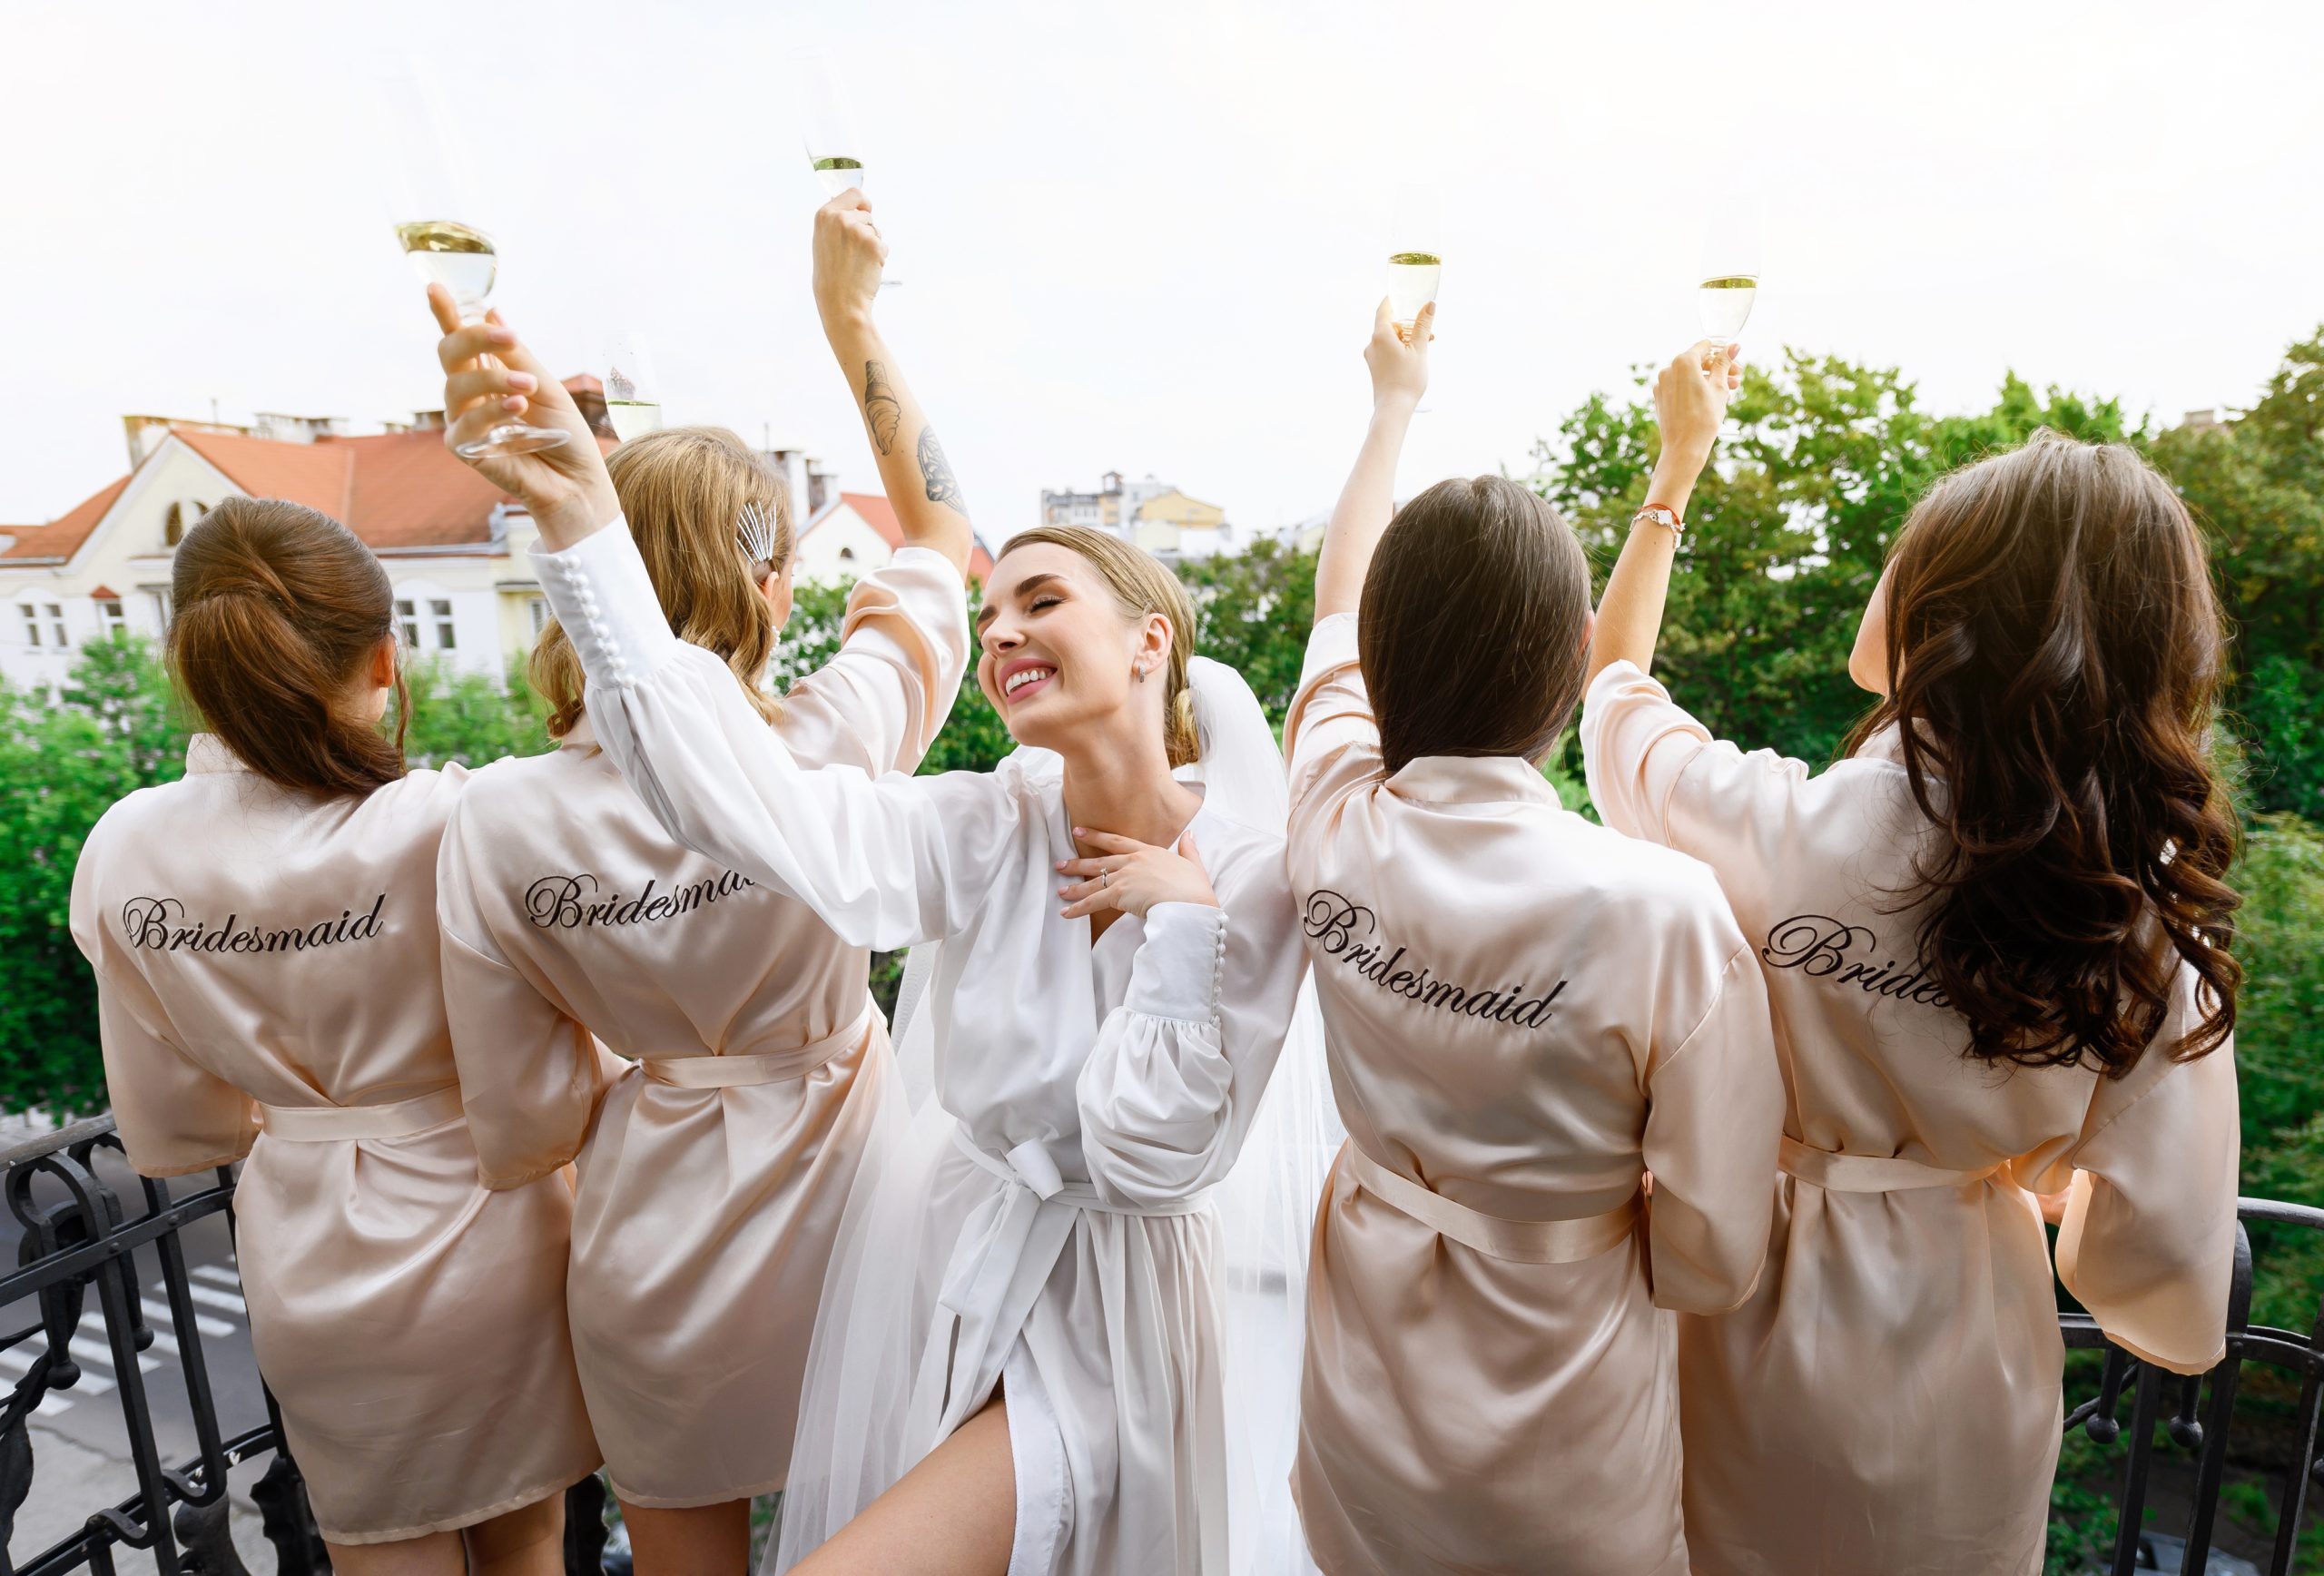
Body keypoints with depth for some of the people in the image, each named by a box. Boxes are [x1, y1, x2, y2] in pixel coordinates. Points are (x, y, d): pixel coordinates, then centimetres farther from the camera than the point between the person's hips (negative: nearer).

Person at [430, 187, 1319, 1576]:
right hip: (943, 1259, 3)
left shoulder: (1254, 869, -18)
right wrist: (579, 514, -35)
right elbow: (746, 796, -30)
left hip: (1102, 1316, -2)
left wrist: (1184, 921, -25)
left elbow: (1151, 1157, -18)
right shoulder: (988, 829, -14)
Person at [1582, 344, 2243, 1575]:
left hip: (1763, 1344, -2)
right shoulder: (2150, 917, -20)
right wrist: (2040, 1170, 11)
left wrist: (1676, 465, 2)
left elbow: (1609, 685, -7)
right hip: (1974, 1383, 2)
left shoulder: (1768, 829, -28)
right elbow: (2163, 1261, -12)